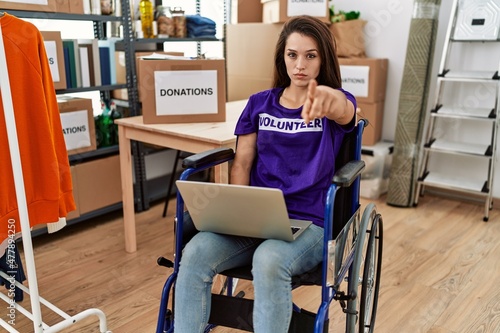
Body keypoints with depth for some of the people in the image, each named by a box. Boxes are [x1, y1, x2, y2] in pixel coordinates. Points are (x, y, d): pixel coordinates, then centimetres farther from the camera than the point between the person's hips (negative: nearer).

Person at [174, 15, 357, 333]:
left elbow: (343, 109, -25)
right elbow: (242, 163, 8)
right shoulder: (260, 103, 11)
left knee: (268, 261, -36)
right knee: (194, 253, -25)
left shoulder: (337, 103, 2)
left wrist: (328, 96, -50)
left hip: (310, 223, -3)